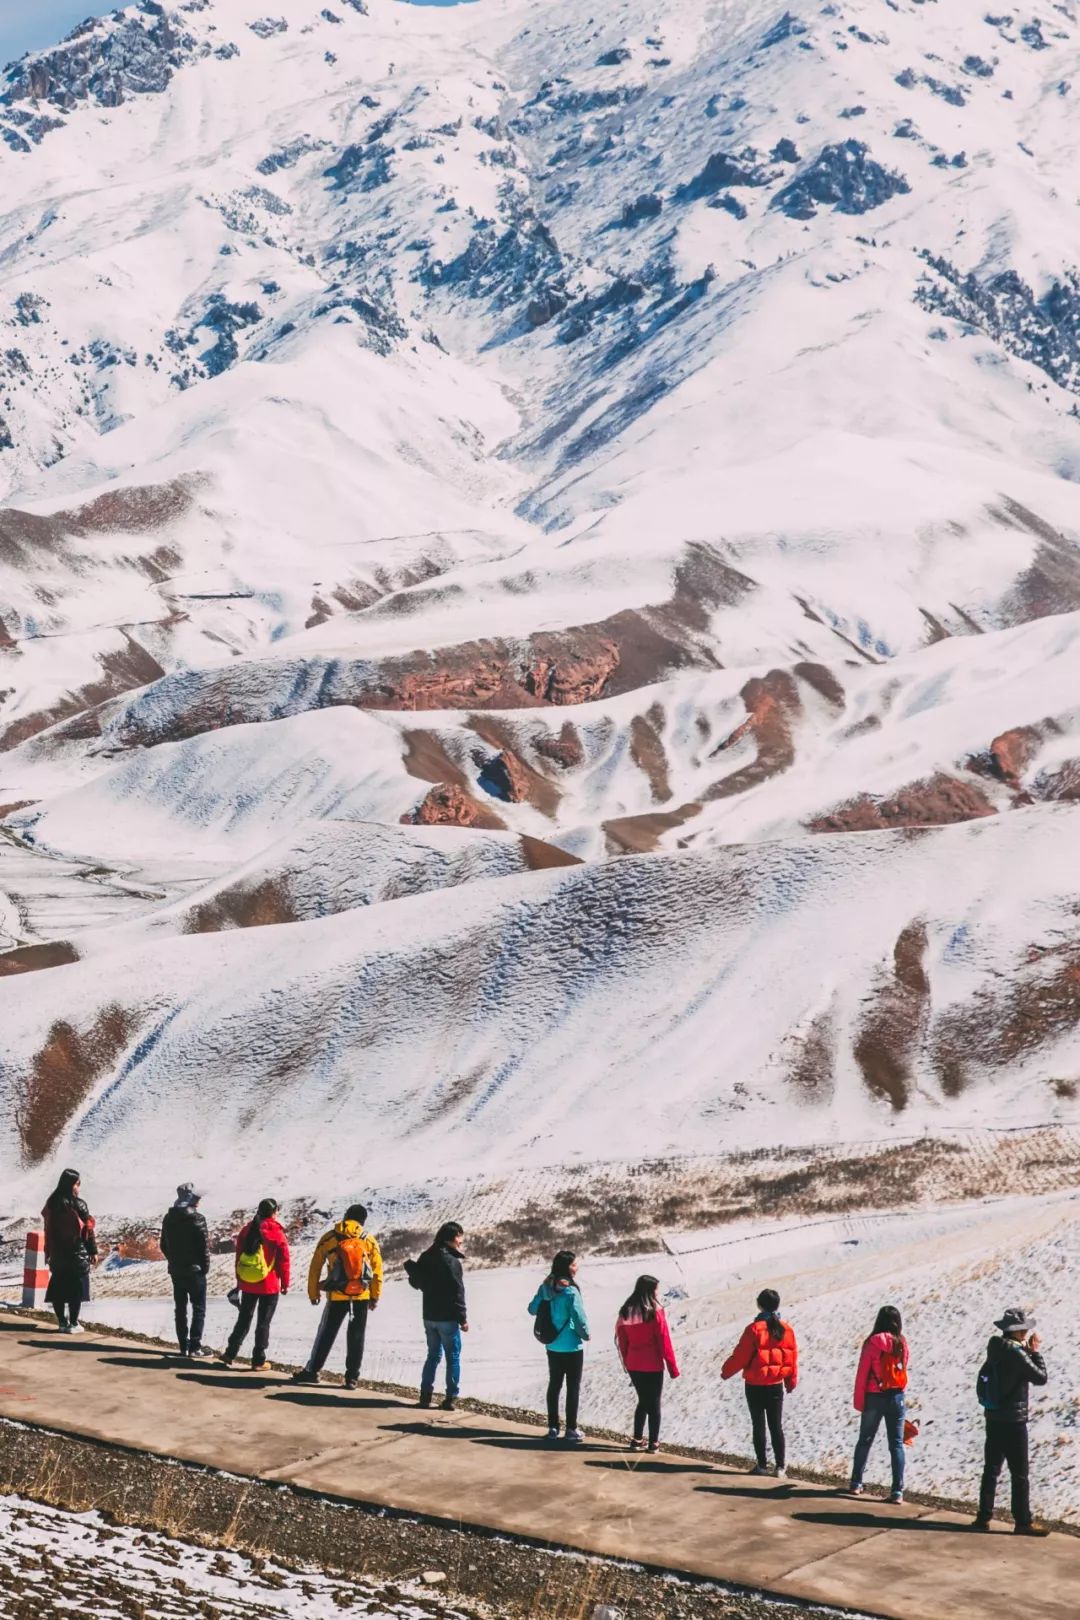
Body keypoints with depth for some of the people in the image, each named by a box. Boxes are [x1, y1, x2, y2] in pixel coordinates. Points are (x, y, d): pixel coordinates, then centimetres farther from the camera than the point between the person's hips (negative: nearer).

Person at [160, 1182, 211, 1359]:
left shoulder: (169, 1218, 5)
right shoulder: (196, 1219, -16)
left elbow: (164, 1245, 12)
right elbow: (204, 1246, -15)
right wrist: (205, 1267, -4)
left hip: (176, 1270, 6)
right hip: (194, 1270, -6)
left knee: (180, 1308, 13)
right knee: (199, 1309, 0)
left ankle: (183, 1345, 14)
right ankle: (194, 1347, -6)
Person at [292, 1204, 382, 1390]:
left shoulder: (328, 1239, -1)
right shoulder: (368, 1240, 1)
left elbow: (315, 1267, 1)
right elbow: (377, 1269, 2)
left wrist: (313, 1292, 11)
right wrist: (375, 1296, 10)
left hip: (337, 1296, -1)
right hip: (362, 1297, 1)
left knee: (326, 1334, 11)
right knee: (356, 1336, 8)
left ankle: (312, 1371, 16)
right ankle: (352, 1377, 8)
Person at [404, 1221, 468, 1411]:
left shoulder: (426, 1257, 5)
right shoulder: (451, 1262, -18)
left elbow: (416, 1282, 16)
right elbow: (457, 1293, -18)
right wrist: (463, 1319, -12)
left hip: (429, 1316, 7)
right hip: (447, 1317, -7)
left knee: (433, 1355, 17)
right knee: (453, 1358, 2)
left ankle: (425, 1395, 13)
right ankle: (451, 1398, 0)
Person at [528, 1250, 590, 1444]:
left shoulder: (546, 1287, -3)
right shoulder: (570, 1291, -21)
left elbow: (533, 1309, 7)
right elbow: (579, 1317, -19)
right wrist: (585, 1335, -1)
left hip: (552, 1346, 6)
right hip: (572, 1347, -6)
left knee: (554, 1385, 16)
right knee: (573, 1388, 5)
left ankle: (553, 1427, 21)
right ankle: (571, 1430, 7)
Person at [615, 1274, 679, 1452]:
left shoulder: (626, 1312, 1)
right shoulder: (655, 1312, -15)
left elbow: (622, 1341, 7)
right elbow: (664, 1342, -12)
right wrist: (673, 1367, -5)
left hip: (633, 1365, 5)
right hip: (653, 1366, -5)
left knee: (643, 1401, 18)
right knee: (654, 1403, 6)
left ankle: (637, 1440, 16)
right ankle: (653, 1443, 8)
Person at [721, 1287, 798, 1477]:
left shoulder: (754, 1329, -15)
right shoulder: (786, 1329, -3)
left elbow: (740, 1356, -12)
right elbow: (792, 1357, 5)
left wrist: (726, 1371, 5)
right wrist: (791, 1381, 18)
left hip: (755, 1385, -3)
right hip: (776, 1385, 3)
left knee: (758, 1425, 7)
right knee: (776, 1426, 8)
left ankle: (762, 1464, 10)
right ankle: (780, 1467, 5)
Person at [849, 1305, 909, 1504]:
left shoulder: (872, 1344, -10)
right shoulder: (902, 1344, -4)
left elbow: (862, 1374, -9)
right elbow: (904, 1367, 9)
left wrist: (859, 1401, 0)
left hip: (874, 1397, -1)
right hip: (896, 1397, 1)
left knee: (864, 1441, 15)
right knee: (896, 1444, 3)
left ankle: (856, 1483, 21)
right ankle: (897, 1491, -4)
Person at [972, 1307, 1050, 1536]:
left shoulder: (995, 1347, 4)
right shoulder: (1016, 1354, -20)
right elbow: (1040, 1378, -13)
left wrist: (1027, 1351, 5)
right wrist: (1035, 1351, -4)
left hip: (993, 1418, 8)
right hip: (1013, 1421, -8)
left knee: (991, 1469, 14)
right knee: (1020, 1474, 1)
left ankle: (984, 1517, 17)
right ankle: (1023, 1521, 4)